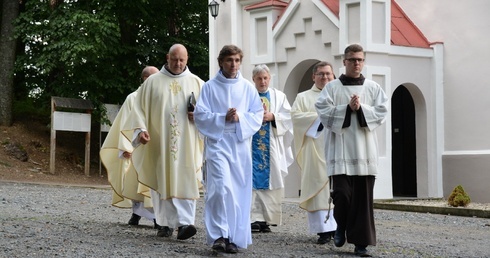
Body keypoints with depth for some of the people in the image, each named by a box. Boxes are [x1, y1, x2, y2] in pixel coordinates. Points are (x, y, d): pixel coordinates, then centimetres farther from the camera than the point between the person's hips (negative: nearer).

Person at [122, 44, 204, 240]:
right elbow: (140, 107, 4)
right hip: (159, 143, 1)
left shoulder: (197, 83, 9)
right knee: (161, 183, 4)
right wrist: (140, 129, -11)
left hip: (186, 143, -1)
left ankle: (184, 223, -17)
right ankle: (166, 224, 12)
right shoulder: (153, 82, 8)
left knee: (185, 182, -10)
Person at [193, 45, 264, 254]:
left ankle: (234, 237, 12)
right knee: (222, 187, -18)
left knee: (239, 192, 3)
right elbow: (200, 115, -2)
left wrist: (240, 118, -12)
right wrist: (223, 118, -14)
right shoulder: (210, 87, 3)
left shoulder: (248, 88, 9)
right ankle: (219, 235, -12)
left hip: (240, 145, 3)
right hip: (217, 143, -3)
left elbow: (258, 115, 6)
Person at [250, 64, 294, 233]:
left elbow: (288, 117, 4)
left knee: (271, 181, -2)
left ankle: (267, 219, 2)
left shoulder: (279, 96, 13)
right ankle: (255, 218, -8)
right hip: (252, 146, -1)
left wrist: (272, 116, -10)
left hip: (272, 147, 1)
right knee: (253, 181, -7)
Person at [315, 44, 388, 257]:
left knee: (362, 197, 0)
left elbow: (382, 111, 1)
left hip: (364, 150, 2)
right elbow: (323, 111, -6)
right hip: (340, 149, -1)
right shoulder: (332, 87, 4)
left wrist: (361, 109, -12)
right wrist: (347, 108, -14)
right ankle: (341, 226, 22)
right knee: (342, 193, -9)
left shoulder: (373, 87, 9)